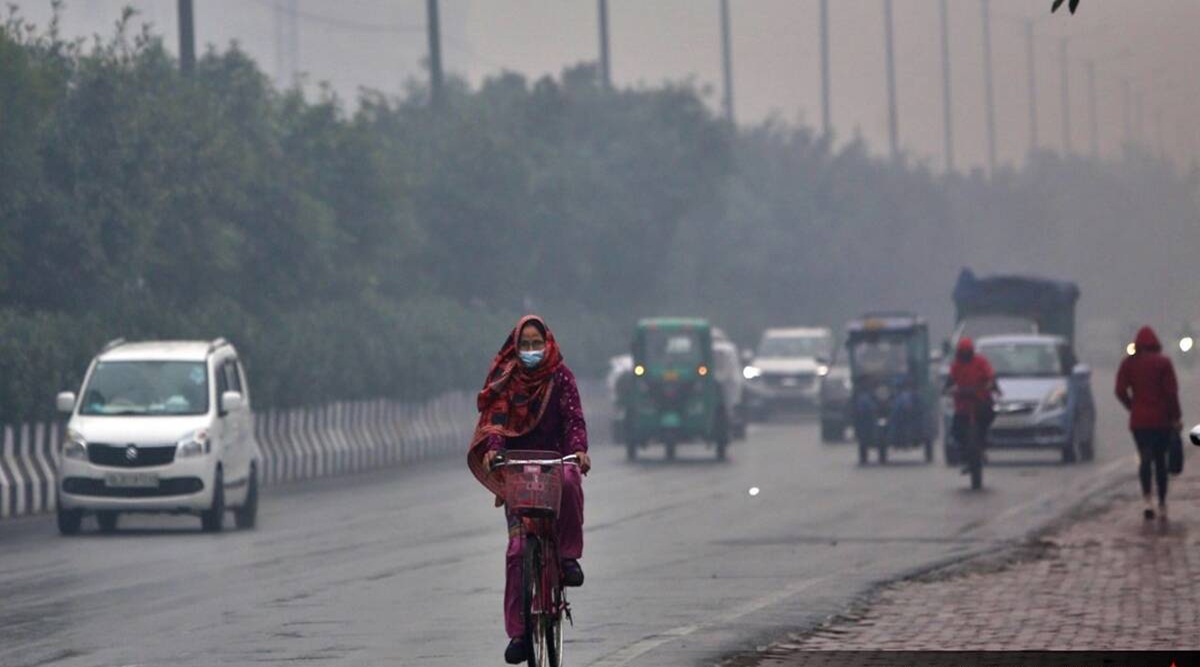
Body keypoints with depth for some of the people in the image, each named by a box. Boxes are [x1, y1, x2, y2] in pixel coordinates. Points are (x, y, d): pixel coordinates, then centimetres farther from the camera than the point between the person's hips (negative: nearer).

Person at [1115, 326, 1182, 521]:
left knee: (1145, 458, 0)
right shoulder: (1163, 362, -4)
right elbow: (1171, 391, -8)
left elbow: (1120, 391, -3)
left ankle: (1147, 499, -23)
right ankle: (1162, 505, 11)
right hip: (1161, 419, -1)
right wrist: (1176, 416, -2)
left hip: (1139, 419, 1)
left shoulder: (1128, 363, 2)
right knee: (1160, 460, 10)